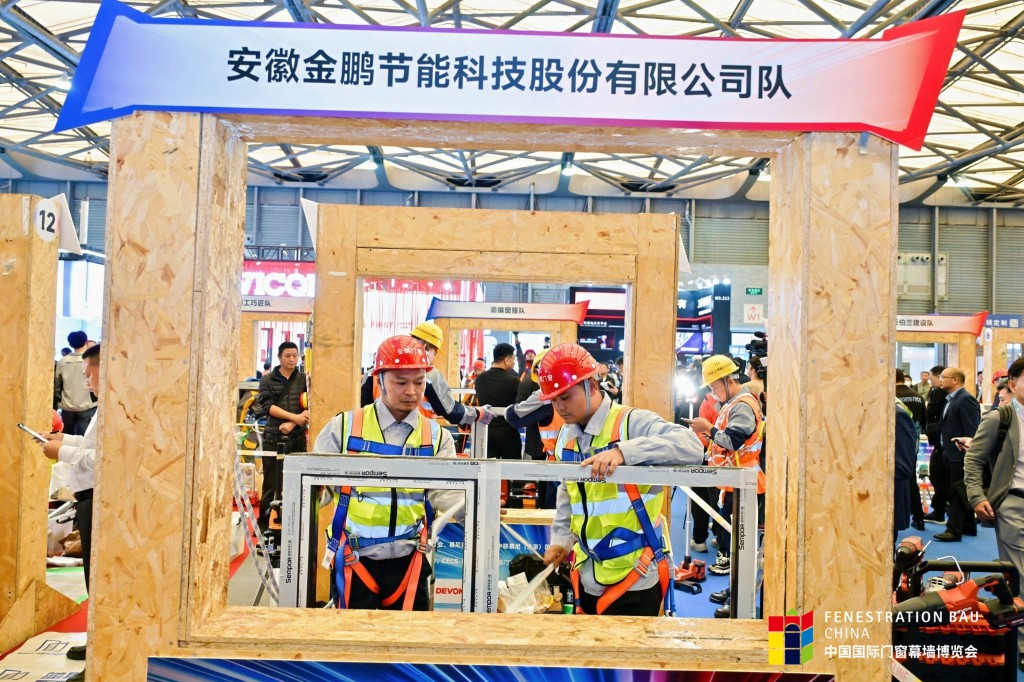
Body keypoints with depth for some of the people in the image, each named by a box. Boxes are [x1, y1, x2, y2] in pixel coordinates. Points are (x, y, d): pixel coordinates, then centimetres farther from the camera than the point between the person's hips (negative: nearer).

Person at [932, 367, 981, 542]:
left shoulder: (966, 400, -14)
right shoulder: (951, 400, 14)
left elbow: (972, 431, -18)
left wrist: (966, 453, -20)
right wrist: (943, 450, 14)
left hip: (960, 456, -9)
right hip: (951, 455, 9)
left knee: (958, 493, -4)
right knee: (961, 493, 16)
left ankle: (954, 530, -1)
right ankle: (969, 526, 26)